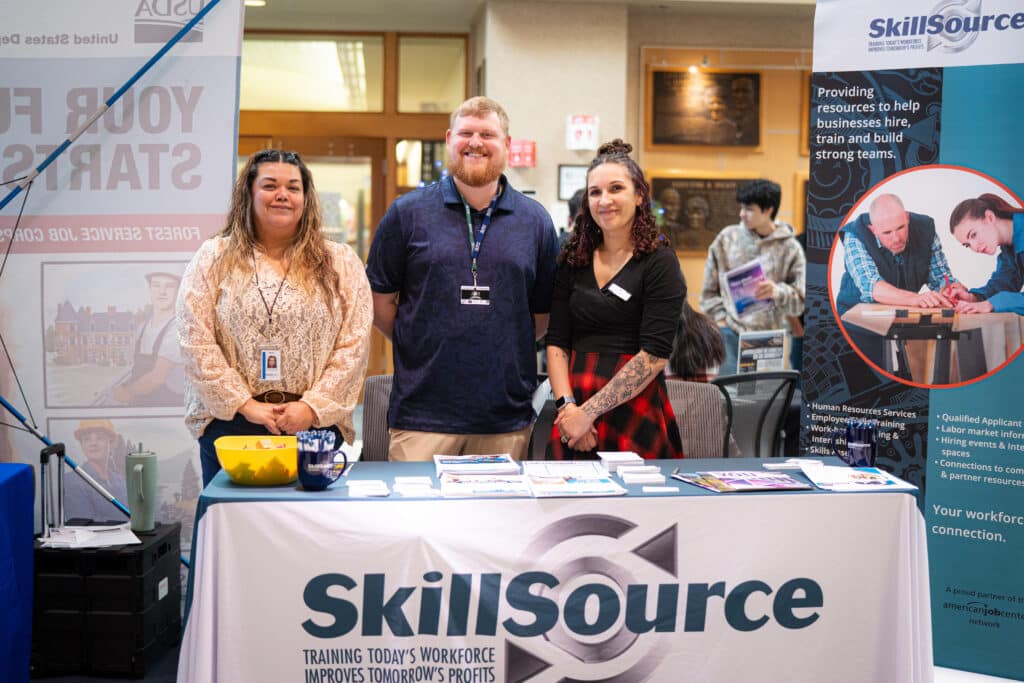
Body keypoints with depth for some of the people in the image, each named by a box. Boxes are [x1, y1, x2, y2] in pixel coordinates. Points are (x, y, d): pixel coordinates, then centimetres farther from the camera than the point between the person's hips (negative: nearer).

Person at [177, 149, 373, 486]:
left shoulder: (340, 263, 8)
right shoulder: (213, 259, 7)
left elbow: (353, 346, 1)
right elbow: (197, 343, -1)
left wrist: (313, 406, -8)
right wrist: (246, 404, -8)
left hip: (315, 423, 0)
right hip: (229, 421, 0)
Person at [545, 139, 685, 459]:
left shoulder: (659, 262, -5)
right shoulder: (574, 260, 9)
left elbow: (654, 354, -13)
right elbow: (557, 341, 5)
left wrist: (590, 411, -15)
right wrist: (568, 405, -11)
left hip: (634, 413, -4)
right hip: (576, 409, 4)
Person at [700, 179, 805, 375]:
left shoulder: (789, 248, 2)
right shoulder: (727, 238, 6)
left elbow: (799, 301, 0)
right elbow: (709, 288, 12)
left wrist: (777, 292, -20)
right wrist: (720, 317, 1)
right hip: (731, 333, 1)